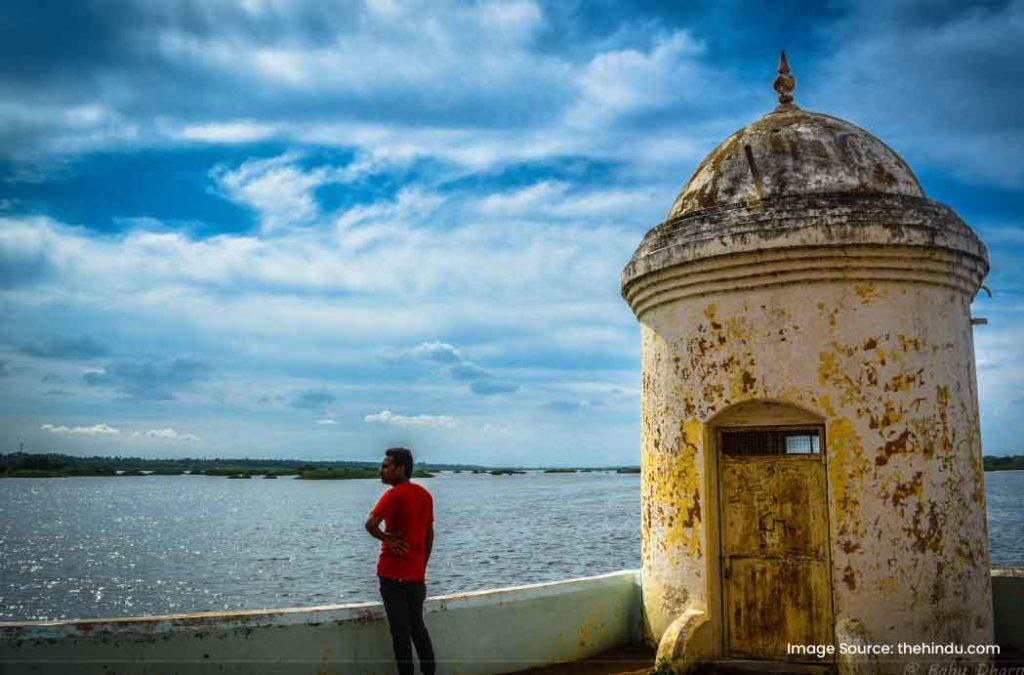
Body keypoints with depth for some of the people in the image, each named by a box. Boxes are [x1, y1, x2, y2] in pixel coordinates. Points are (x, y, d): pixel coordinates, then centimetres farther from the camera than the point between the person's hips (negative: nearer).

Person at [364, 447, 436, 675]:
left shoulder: (394, 495, -14)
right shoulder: (425, 494, 7)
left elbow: (370, 524, -30)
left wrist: (386, 538, -13)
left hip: (393, 574, -6)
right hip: (417, 575, 6)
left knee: (400, 630, 3)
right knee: (418, 626, 18)